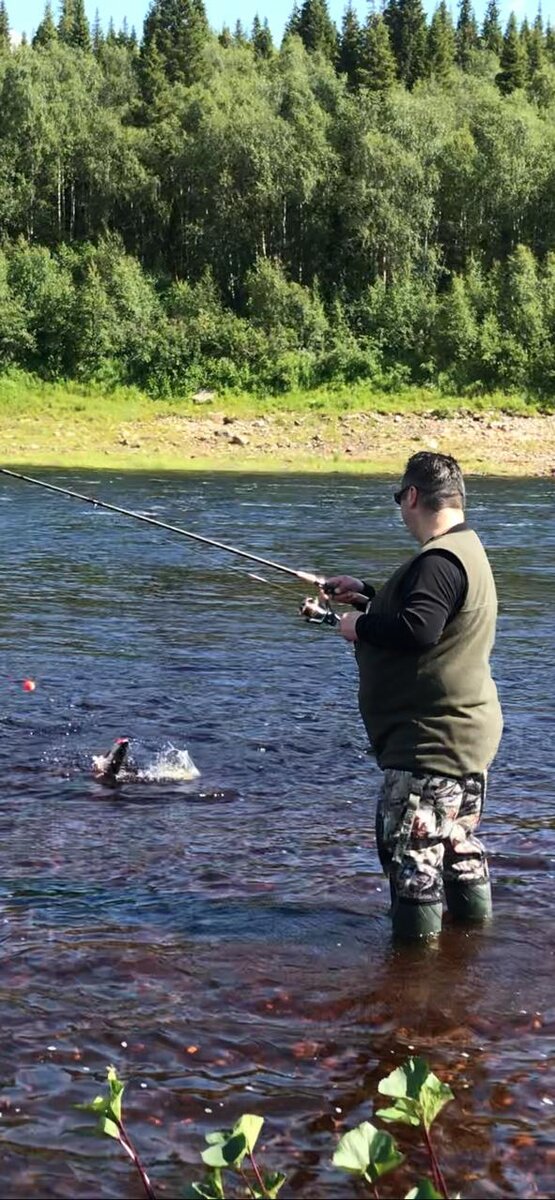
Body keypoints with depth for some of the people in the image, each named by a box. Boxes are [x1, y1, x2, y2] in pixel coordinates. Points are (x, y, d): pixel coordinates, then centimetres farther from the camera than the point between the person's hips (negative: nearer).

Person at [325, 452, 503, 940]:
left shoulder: (439, 560, -20)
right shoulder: (466, 551, 14)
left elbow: (416, 628, -31)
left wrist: (360, 625, -15)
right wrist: (367, 594, 26)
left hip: (432, 738, -11)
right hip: (465, 730, 11)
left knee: (408, 840, -5)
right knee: (458, 835, 21)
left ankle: (416, 930, -2)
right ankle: (473, 914, 30)